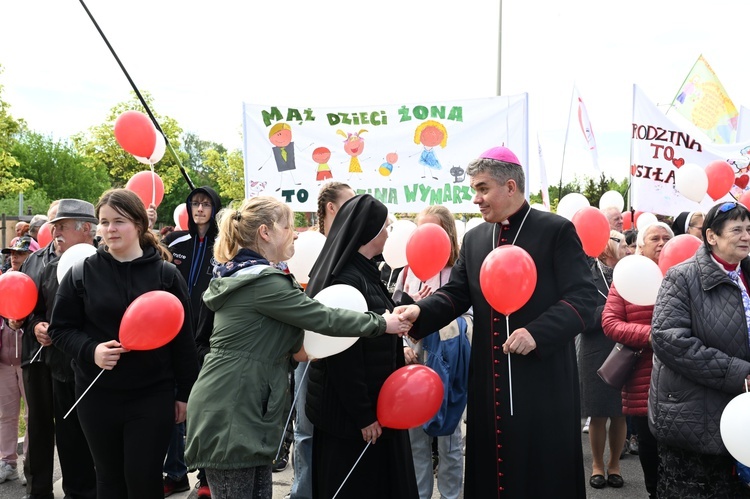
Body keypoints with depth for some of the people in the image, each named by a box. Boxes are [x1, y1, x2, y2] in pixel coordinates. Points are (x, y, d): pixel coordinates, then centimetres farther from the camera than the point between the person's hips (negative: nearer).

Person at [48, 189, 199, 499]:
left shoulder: (166, 274, -3)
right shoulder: (82, 273, -1)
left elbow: (183, 339, 0)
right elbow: (60, 329, 3)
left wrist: (185, 394, 1)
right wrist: (90, 350, -17)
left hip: (153, 395, -2)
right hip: (97, 395, 2)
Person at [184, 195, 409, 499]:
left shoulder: (243, 276, 14)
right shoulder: (263, 281, -18)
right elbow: (322, 317, -17)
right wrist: (382, 323, -7)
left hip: (243, 408, 10)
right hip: (229, 412, -10)